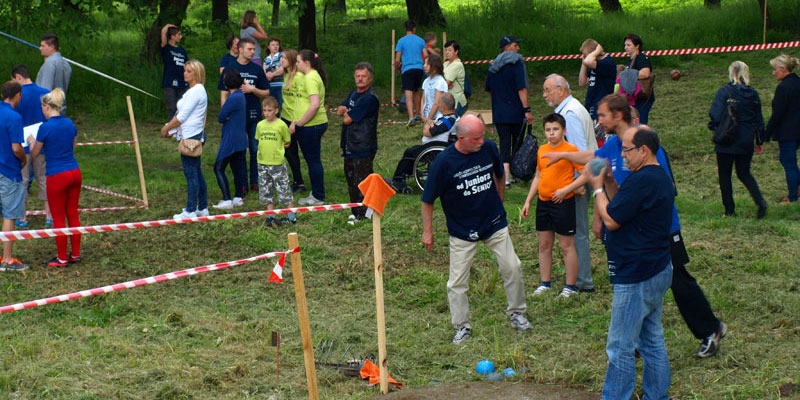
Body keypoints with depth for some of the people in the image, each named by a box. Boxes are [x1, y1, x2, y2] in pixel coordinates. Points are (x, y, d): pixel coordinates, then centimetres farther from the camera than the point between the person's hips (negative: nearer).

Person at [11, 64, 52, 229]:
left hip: (23, 145, -4)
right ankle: (49, 216, 15)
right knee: (43, 179, 14)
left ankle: (22, 218, 12)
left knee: (22, 180, 7)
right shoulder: (45, 93, -3)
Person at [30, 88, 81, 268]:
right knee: (73, 214, 15)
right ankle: (75, 254, 21)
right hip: (75, 172, 6)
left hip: (57, 176, -6)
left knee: (58, 218, 5)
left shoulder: (45, 127, -14)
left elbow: (34, 155, -2)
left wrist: (31, 141, 17)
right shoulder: (70, 124, 4)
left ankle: (62, 259, 12)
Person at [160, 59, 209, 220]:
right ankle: (202, 208, 20)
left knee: (191, 173, -7)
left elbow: (183, 116, -17)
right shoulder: (193, 90, 17)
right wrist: (170, 128, 11)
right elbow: (182, 115, 19)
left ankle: (190, 211, -4)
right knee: (196, 173, 14)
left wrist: (167, 127, -7)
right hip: (192, 136, 11)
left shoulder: (196, 91, -15)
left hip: (191, 136, -11)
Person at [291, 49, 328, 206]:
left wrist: (300, 123, -19)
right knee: (313, 160, 16)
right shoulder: (311, 76, 15)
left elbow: (315, 105, -27)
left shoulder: (310, 78, -18)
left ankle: (318, 197, 6)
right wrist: (296, 122, 19)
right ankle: (316, 194, 24)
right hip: (313, 125, 10)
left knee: (313, 161, -1)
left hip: (311, 126, -10)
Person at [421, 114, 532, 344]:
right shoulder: (444, 161, -19)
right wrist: (427, 231, -5)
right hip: (462, 230, -3)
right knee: (457, 282, 1)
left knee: (512, 268, 3)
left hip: (494, 223, 3)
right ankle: (462, 327, 17)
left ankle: (517, 313, 24)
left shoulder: (489, 149, -9)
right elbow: (428, 200, -9)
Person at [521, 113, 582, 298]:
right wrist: (528, 201, 14)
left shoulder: (571, 150, -11)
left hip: (563, 203, -6)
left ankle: (570, 286, 9)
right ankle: (544, 283, 22)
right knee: (544, 245, 12)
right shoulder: (542, 150, 9)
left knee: (567, 246, 1)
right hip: (543, 202, 6)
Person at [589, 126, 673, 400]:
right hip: (657, 271, 11)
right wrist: (609, 183, 6)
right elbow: (625, 208, 18)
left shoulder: (641, 181, -22)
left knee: (620, 347, -2)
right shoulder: (659, 177, 12)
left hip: (636, 278, -11)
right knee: (652, 341, 17)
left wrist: (598, 187, -6)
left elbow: (611, 220, -18)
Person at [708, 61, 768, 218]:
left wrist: (714, 128, 2)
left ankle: (730, 209, 9)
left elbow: (715, 115, -19)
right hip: (746, 141, 5)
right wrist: (759, 141, 20)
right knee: (744, 173, 16)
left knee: (725, 175, 8)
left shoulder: (725, 92, -12)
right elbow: (759, 120, 11)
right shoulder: (753, 94, 5)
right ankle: (760, 202, -3)